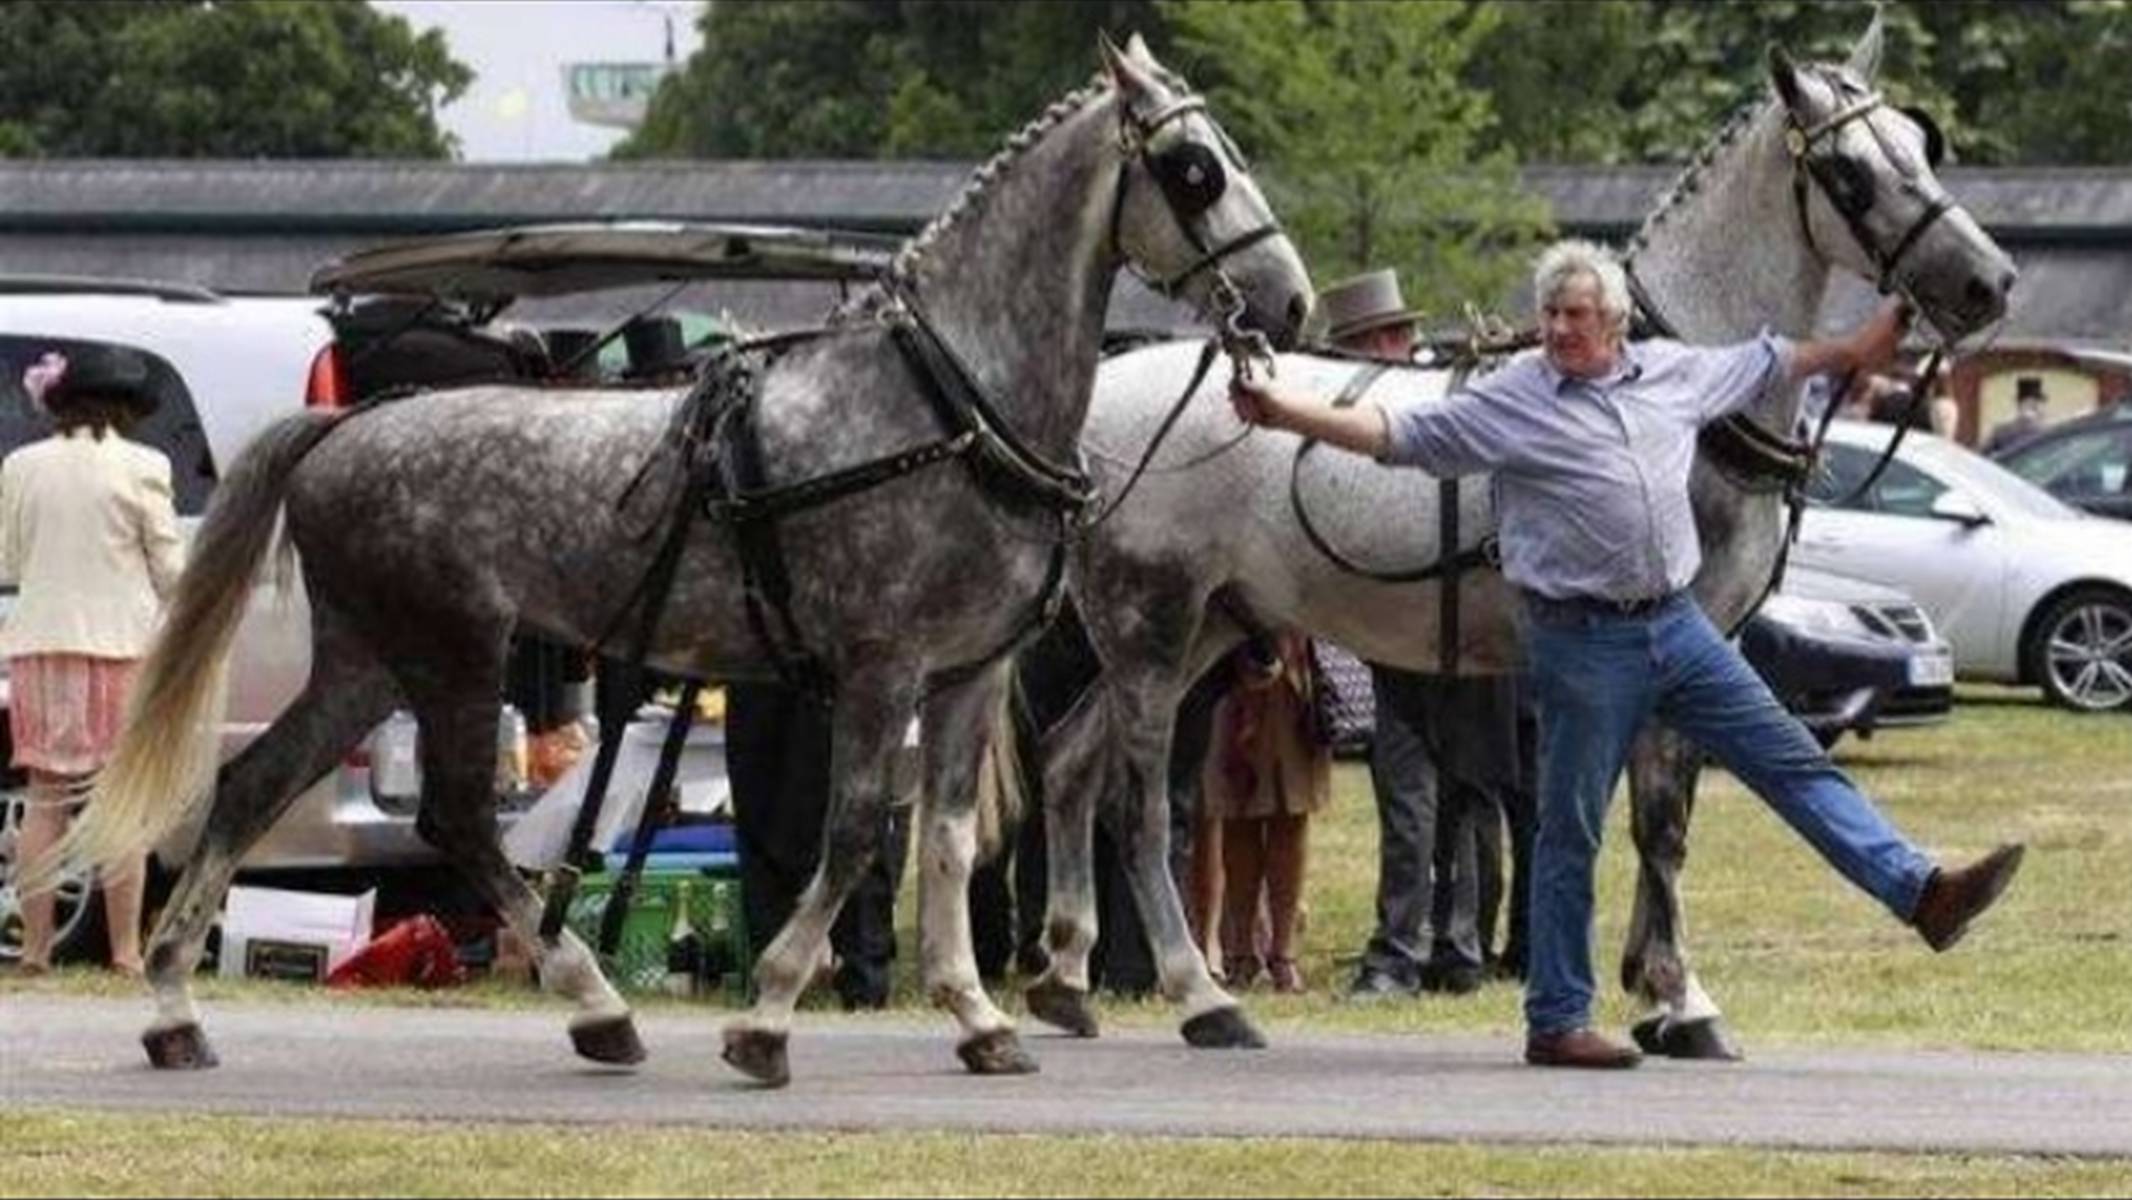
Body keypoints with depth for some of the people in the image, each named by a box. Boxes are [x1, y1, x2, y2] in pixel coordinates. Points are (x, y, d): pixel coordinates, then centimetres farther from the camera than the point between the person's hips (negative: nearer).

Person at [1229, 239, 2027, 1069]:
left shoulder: (1676, 374, 10)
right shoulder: (1508, 402, -5)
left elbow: (1763, 367, 27)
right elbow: (1394, 436, -6)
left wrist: (1852, 351, 36)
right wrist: (1283, 412, -16)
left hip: (1677, 626, 4)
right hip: (1584, 643, -4)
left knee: (1796, 765, 2)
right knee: (1571, 831, 2)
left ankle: (1921, 892, 3)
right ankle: (1556, 1023, 8)